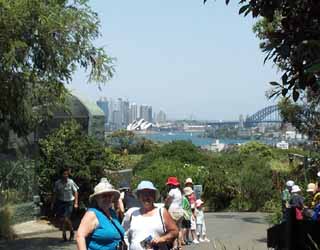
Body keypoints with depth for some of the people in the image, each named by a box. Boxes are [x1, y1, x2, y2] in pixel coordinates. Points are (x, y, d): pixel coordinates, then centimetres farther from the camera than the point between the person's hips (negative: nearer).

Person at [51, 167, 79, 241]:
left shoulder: (71, 182, -8)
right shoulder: (57, 183, -3)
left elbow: (75, 192, 0)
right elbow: (55, 194, 9)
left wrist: (76, 203, -5)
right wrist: (53, 203, 8)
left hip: (69, 202, -3)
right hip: (60, 202, 3)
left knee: (66, 219, -12)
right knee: (61, 219, 2)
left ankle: (72, 232, 13)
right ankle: (64, 234, 17)